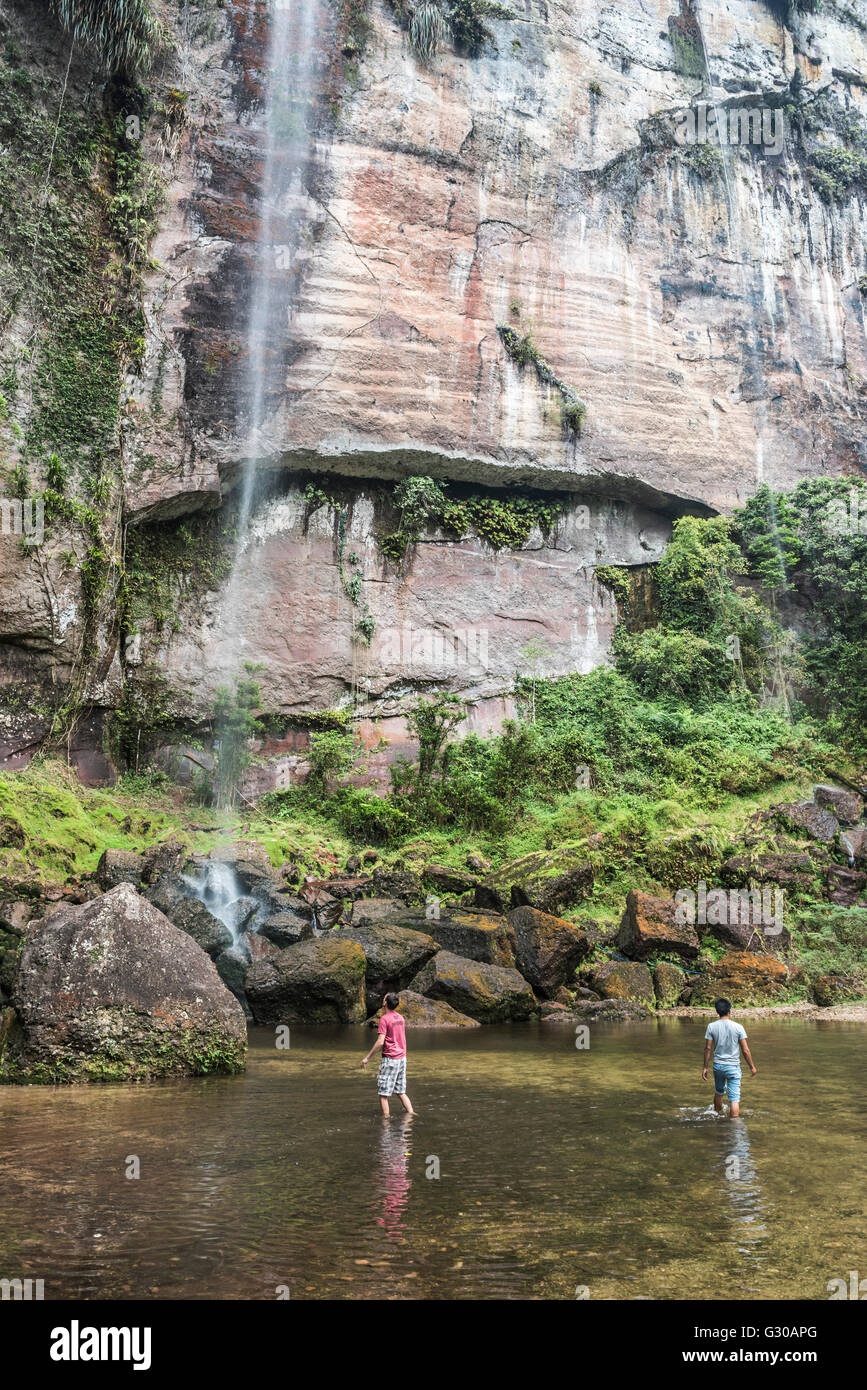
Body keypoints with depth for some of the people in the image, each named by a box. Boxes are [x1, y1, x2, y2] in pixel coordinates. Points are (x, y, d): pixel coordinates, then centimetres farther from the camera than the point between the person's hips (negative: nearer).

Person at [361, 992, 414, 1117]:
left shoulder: (384, 1019, -14)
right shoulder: (401, 1017, 9)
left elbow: (380, 1042, -19)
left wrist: (367, 1057, -13)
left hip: (390, 1059, -8)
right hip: (402, 1058, 8)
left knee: (383, 1093, 1)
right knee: (400, 1092, 15)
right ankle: (411, 1113, 9)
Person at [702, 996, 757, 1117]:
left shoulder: (711, 1026, -6)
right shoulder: (738, 1027, -10)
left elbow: (708, 1048, -4)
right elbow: (745, 1050, -7)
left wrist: (705, 1067, 4)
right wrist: (752, 1066, 6)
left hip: (718, 1065, 3)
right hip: (733, 1067, -3)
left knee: (719, 1093, 24)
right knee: (734, 1098, 0)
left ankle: (718, 1116, 40)